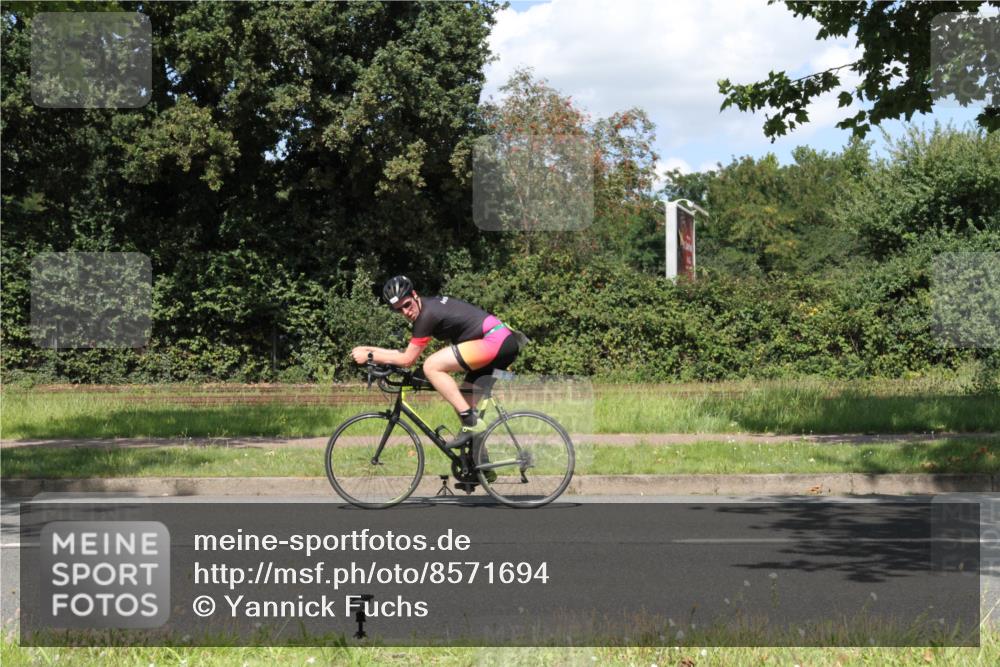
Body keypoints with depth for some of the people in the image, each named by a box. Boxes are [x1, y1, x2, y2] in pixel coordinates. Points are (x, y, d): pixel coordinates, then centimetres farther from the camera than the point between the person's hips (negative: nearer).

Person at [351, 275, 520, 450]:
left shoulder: (427, 314, -13)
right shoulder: (430, 305, 16)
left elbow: (408, 359, -7)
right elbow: (409, 353, 22)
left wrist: (369, 356, 0)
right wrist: (370, 349, 21)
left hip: (495, 340, -10)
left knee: (431, 366, -16)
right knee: (462, 403, 11)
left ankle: (471, 422, -15)